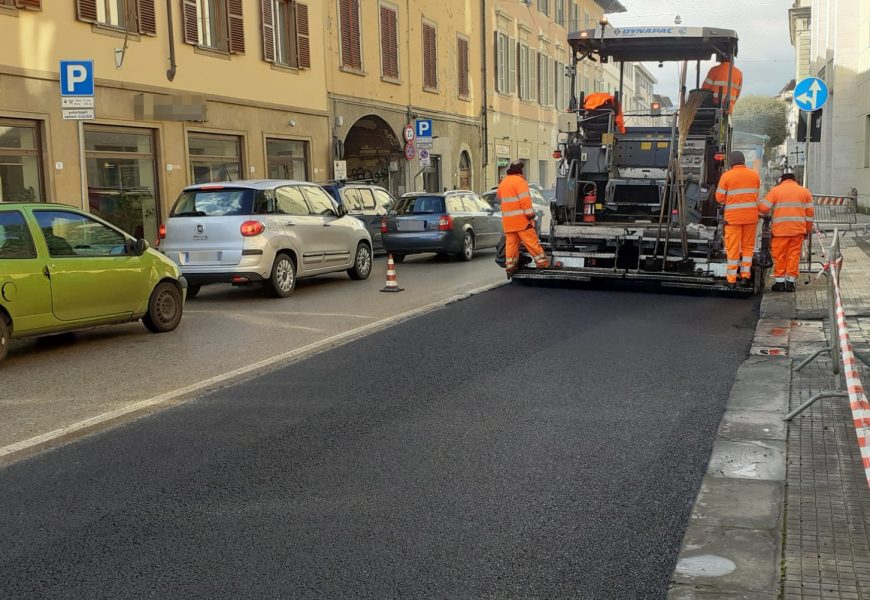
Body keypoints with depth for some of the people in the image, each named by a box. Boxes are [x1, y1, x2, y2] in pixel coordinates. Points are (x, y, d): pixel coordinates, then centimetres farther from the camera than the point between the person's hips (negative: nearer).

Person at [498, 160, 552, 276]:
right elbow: (525, 199, -16)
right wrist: (530, 213, -14)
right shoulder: (519, 181, -9)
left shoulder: (503, 182, 17)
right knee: (531, 241, -4)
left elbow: (499, 198, 30)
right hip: (521, 219, -7)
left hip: (507, 220, 7)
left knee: (511, 243, 7)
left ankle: (510, 266, 6)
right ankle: (542, 262, -2)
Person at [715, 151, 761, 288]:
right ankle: (745, 276, 12)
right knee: (748, 246, 14)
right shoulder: (754, 175, 4)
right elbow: (757, 195, 7)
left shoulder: (726, 176, -7)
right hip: (751, 216, 3)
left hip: (733, 217, -3)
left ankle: (732, 280, 4)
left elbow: (720, 198, -4)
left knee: (733, 248, 2)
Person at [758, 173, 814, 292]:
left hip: (780, 229, -2)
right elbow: (810, 213, 10)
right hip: (798, 229, 2)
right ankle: (790, 281, 5)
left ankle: (779, 282, 6)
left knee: (779, 256, 4)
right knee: (794, 254, 6)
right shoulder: (804, 191, 12)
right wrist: (808, 230, 16)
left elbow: (763, 208, -4)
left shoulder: (775, 190, 3)